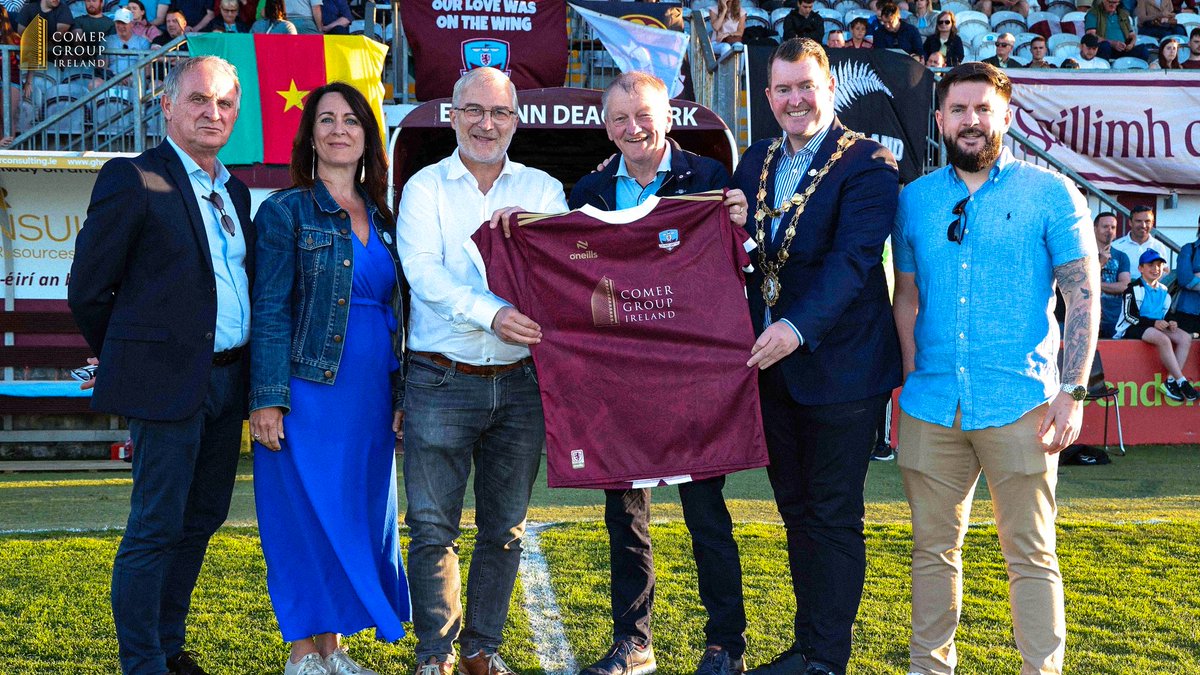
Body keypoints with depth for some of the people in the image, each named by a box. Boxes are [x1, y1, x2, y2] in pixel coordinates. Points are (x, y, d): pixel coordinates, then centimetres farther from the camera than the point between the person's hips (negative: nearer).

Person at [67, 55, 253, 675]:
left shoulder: (234, 192, 14)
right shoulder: (133, 180, -8)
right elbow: (87, 289, -5)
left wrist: (249, 372, 12)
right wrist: (125, 357, 5)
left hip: (226, 381, 8)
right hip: (168, 383, -7)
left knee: (201, 517, 15)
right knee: (156, 528, -2)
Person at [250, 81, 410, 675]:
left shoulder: (381, 218, 13)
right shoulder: (287, 211, -3)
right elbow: (270, 310, -8)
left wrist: (402, 396, 11)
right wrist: (267, 400, -14)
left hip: (371, 398, 6)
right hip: (309, 392, -6)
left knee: (360, 519, 8)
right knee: (309, 520, -2)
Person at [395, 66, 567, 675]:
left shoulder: (542, 189, 11)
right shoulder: (426, 187, 4)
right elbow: (423, 272, -10)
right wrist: (492, 314, -24)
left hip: (520, 383, 3)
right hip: (441, 379, -2)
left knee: (505, 528, 9)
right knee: (433, 526, -1)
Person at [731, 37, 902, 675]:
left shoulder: (867, 163, -10)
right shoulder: (755, 161, 11)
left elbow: (854, 258, -21)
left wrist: (798, 327, -31)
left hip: (838, 366, -6)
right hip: (771, 366, 7)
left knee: (835, 517, 2)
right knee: (796, 510, 15)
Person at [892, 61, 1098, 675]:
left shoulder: (1050, 194, 0)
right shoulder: (915, 199, 10)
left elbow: (1083, 296, -2)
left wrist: (1072, 392, -10)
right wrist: (911, 376, 7)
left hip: (1018, 405, -3)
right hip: (931, 407, 4)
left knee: (1031, 555, 0)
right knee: (933, 549, 11)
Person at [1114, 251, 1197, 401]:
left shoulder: (1164, 291, 17)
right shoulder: (1134, 288, -5)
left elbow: (1166, 315, 22)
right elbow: (1129, 316, -13)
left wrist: (1170, 323, -3)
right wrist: (1154, 323, -22)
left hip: (1158, 327, 8)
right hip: (1132, 329, -8)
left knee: (1185, 338, -16)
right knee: (1163, 339, -35)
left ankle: (1170, 381, -24)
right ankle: (1182, 382, -32)